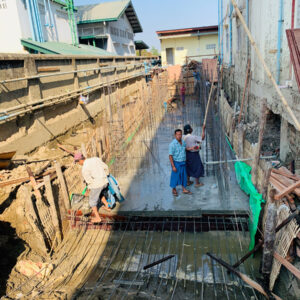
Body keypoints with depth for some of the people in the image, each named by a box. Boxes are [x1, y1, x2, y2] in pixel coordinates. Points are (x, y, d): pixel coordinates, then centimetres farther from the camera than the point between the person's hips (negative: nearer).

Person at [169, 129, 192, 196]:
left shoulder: (183, 142, 1)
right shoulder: (172, 144, -19)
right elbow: (170, 156, -18)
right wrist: (173, 166, -19)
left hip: (183, 163, 6)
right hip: (176, 163, -6)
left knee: (184, 176, 14)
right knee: (175, 176, 7)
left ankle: (184, 189, 27)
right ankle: (174, 189, 26)